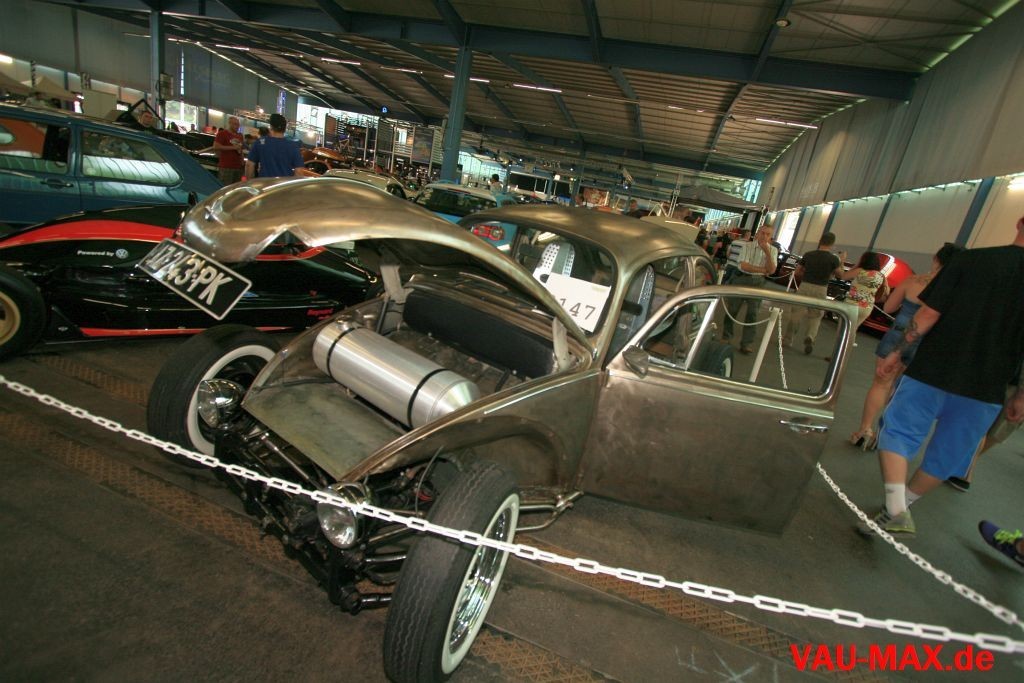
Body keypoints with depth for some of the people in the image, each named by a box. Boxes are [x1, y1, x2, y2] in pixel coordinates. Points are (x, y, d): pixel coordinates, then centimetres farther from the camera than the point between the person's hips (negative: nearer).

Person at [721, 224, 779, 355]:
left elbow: (772, 270, -10)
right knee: (731, 309, 6)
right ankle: (726, 337, 22)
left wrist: (767, 252, -20)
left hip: (758, 283, 2)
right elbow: (744, 266, -16)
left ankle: (747, 343, 6)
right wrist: (763, 270, -13)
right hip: (741, 279, -2)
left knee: (752, 313, 1)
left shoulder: (773, 250, 2)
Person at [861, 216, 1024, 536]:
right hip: (985, 389, 3)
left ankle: (896, 509, -7)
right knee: (944, 456, 17)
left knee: (897, 433, 6)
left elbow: (928, 314, -9)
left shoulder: (972, 259, -6)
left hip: (932, 372, -2)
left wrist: (898, 351, 3)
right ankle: (901, 506, 29)